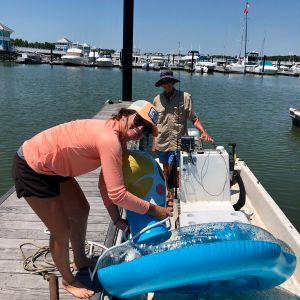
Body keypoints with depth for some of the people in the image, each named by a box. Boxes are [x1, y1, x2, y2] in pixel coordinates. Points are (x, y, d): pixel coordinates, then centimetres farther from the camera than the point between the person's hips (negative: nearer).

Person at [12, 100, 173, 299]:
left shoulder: (118, 139, -1)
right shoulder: (110, 140, -32)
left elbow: (106, 183, 3)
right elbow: (117, 194, -32)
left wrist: (116, 218, -1)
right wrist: (153, 210, -19)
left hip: (53, 166, 10)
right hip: (32, 168, -10)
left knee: (81, 211, 20)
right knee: (62, 231, 1)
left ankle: (81, 260, 45)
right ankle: (68, 281, 27)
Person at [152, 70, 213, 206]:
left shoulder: (185, 97, -4)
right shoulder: (157, 100, 6)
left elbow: (194, 118, -5)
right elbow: (155, 124, 11)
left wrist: (203, 132, -20)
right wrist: (154, 143, 10)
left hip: (177, 142, -4)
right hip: (162, 142, 4)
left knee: (171, 170, -5)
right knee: (166, 169, 15)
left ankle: (171, 196, 12)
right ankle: (169, 193, 33)